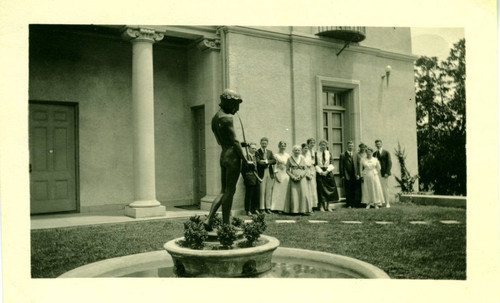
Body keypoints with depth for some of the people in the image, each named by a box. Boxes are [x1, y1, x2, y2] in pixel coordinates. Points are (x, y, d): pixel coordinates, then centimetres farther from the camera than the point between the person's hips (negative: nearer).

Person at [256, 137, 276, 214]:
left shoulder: (270, 152, 17)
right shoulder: (257, 152, 0)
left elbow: (274, 161, 3)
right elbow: (258, 162, -14)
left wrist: (266, 161, -11)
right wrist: (268, 163, -9)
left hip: (270, 173, 5)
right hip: (262, 173, -4)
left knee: (269, 191, 4)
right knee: (262, 191, -4)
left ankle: (268, 208, 9)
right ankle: (262, 208, 0)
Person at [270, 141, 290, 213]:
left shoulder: (287, 155, 12)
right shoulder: (276, 155, 1)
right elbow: (275, 165, -3)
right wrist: (276, 174, -11)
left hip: (286, 175, 4)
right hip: (279, 174, -4)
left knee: (285, 191, 2)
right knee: (278, 190, -4)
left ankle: (284, 207, 6)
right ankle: (276, 207, -1)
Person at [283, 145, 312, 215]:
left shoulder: (302, 159, 10)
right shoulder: (290, 159, 4)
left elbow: (305, 170, 8)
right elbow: (287, 170, 3)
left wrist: (300, 176, -9)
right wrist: (293, 177, -10)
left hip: (302, 179, 1)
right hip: (293, 180, -1)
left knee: (304, 194, -6)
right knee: (294, 195, -5)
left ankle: (305, 210, 0)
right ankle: (294, 210, 1)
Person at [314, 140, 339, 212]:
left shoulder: (329, 153, 9)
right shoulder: (316, 153, 2)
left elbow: (331, 164, 2)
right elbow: (315, 164, -3)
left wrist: (327, 171, -12)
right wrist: (321, 172, -13)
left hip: (328, 172, 2)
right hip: (319, 172, -2)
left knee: (330, 189, 0)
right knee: (321, 189, -4)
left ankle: (328, 206, 8)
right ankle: (321, 206, 1)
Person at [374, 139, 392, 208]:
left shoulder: (386, 153, 2)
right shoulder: (374, 153, 15)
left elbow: (389, 163, -3)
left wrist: (387, 173, -12)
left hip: (384, 173, -4)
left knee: (384, 188, -5)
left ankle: (387, 203, 2)